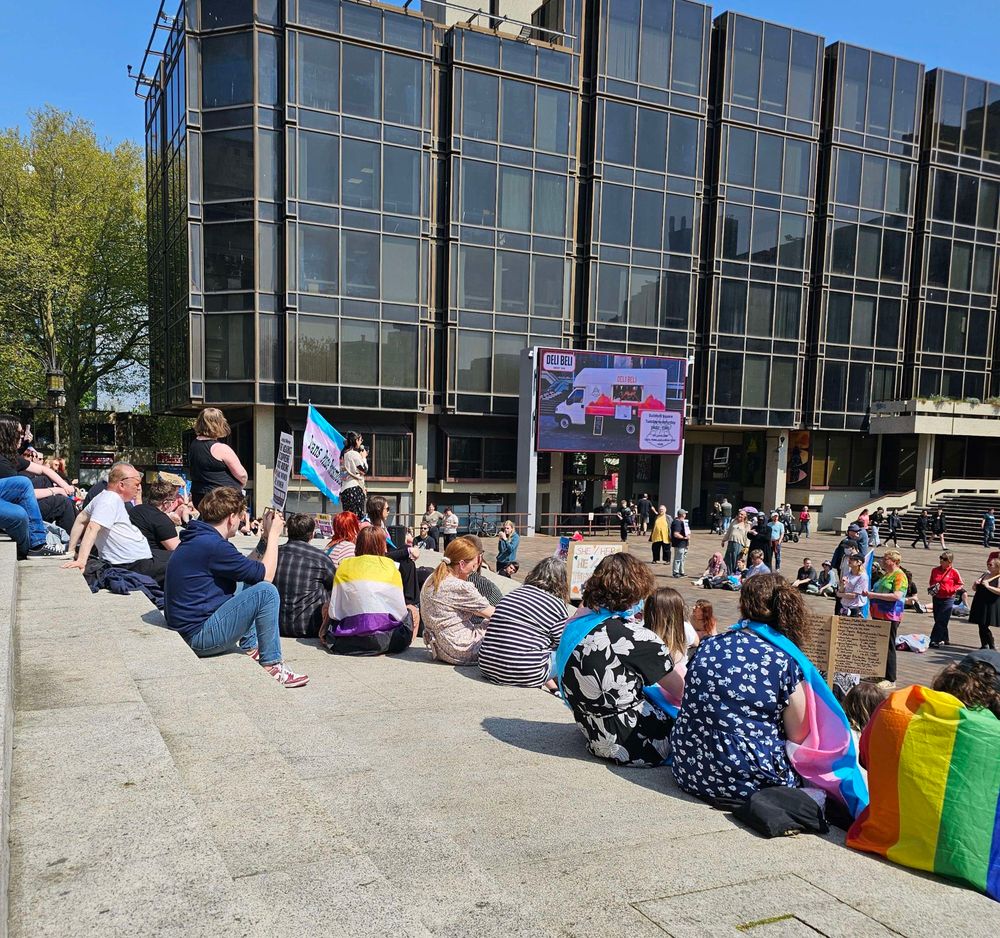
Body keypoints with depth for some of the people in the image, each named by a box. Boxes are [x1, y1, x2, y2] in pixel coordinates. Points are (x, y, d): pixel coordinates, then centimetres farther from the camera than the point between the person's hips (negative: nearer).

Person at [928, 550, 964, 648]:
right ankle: (944, 639, 26)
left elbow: (960, 585, 1)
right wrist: (930, 588, 1)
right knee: (938, 620, 12)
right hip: (936, 598, 5)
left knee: (941, 621, -7)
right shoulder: (935, 570, 6)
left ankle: (934, 641, -7)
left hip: (948, 600, -5)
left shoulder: (954, 572, -8)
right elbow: (931, 582, 20)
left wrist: (951, 589, -14)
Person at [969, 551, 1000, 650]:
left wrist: (988, 586, -25)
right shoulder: (985, 575, 15)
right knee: (981, 626, 10)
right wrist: (976, 584, 0)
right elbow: (974, 588, 21)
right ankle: (984, 646, 21)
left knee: (984, 627, -9)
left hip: (990, 606, -7)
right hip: (980, 605, 7)